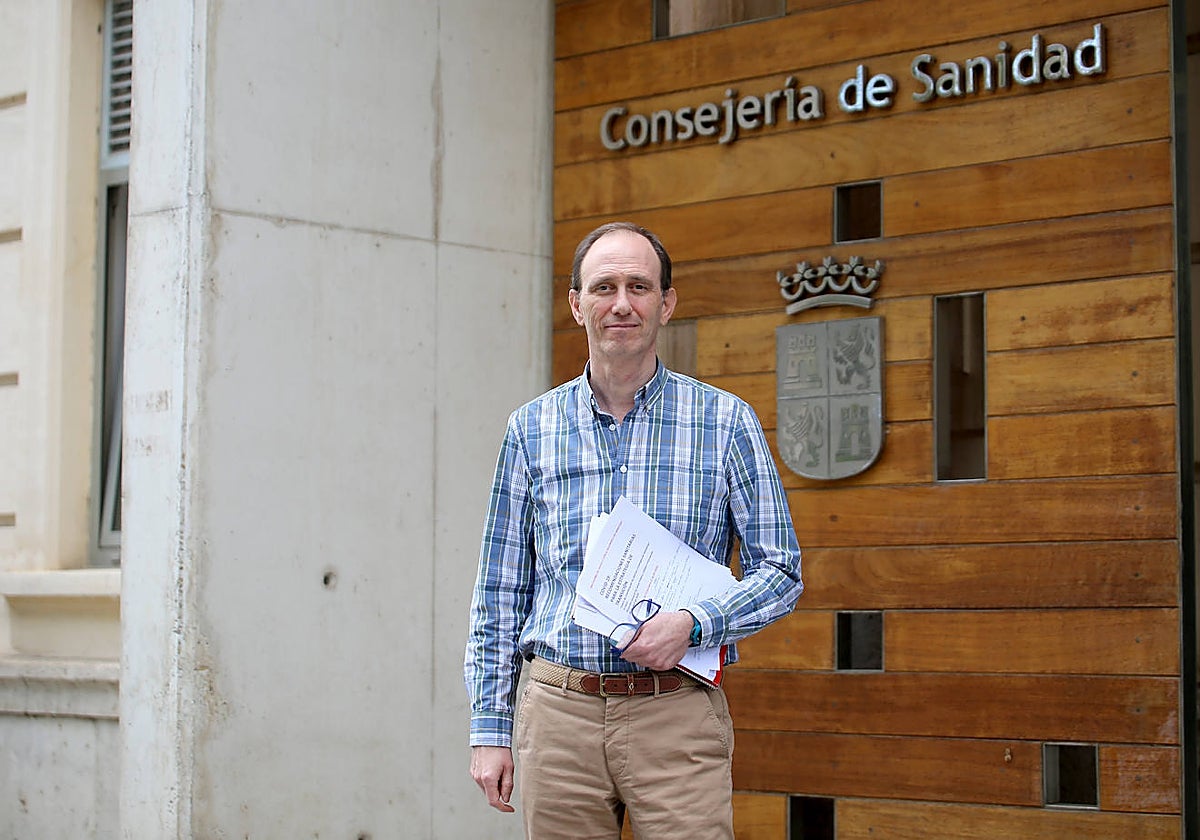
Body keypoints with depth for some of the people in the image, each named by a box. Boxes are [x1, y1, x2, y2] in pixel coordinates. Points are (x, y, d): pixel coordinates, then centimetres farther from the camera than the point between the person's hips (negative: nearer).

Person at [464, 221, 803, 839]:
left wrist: (694, 623, -14)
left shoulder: (727, 421, 3)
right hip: (559, 713, 2)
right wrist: (489, 726, 6)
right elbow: (500, 591, 11)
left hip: (678, 718, -1)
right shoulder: (532, 428, 8)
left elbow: (780, 572, 4)